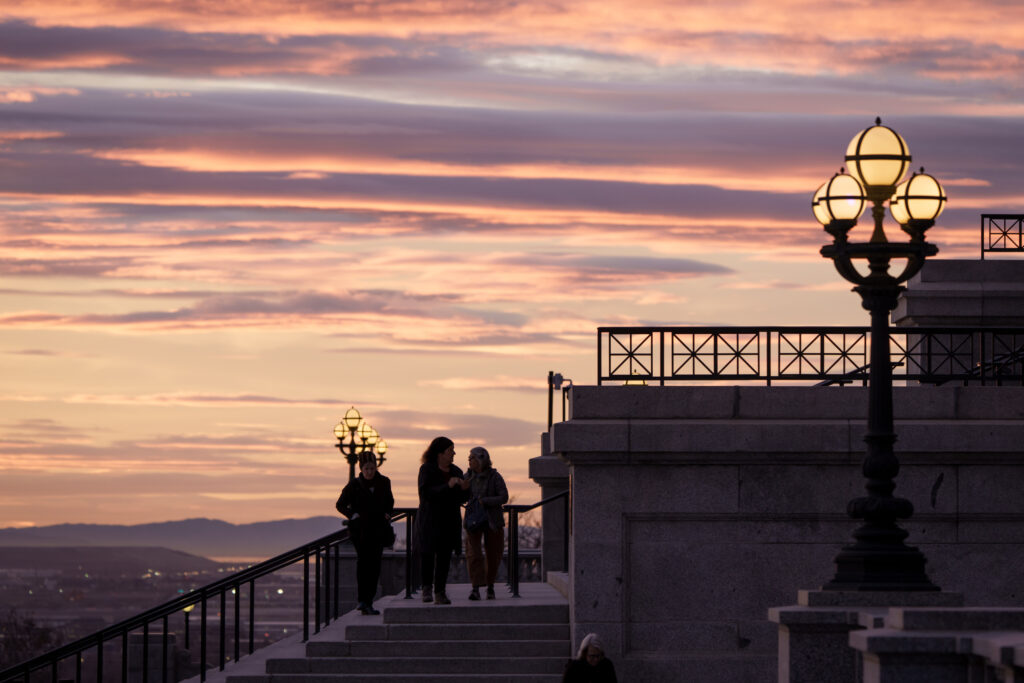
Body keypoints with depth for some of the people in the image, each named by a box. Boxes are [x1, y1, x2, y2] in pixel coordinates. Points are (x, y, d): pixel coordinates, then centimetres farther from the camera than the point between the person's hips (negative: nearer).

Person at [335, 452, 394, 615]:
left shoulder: (384, 483, 6)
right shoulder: (354, 485, -2)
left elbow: (390, 501, 22)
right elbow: (340, 504, 6)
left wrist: (388, 514, 3)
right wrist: (353, 515, -9)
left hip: (378, 530, 3)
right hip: (360, 531, -3)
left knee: (374, 565, 2)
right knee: (363, 561, -16)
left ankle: (368, 603, 9)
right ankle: (362, 600, -17)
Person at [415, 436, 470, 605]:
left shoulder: (456, 471, 11)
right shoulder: (427, 470, -4)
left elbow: (463, 498, 13)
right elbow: (426, 493, -18)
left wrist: (465, 489, -10)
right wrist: (447, 486, -26)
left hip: (450, 521, 4)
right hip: (430, 519, -4)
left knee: (445, 556, -2)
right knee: (427, 554, -3)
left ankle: (439, 592, -1)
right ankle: (427, 586, 18)